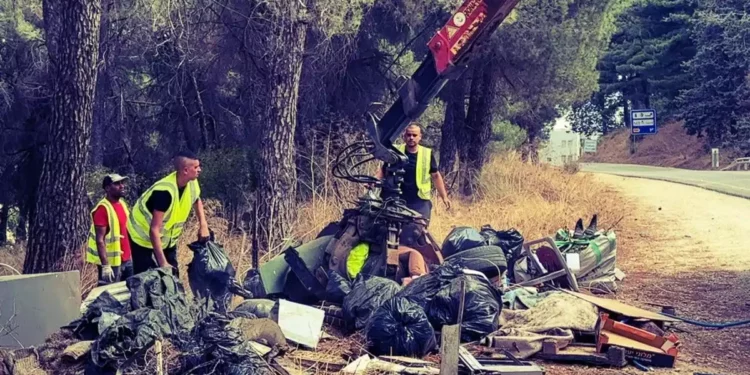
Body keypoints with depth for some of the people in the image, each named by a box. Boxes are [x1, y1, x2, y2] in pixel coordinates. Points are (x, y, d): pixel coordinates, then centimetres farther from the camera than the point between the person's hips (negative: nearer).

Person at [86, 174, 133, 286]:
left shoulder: (122, 203, 10)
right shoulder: (103, 209, -16)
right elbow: (100, 240, -19)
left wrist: (129, 254, 17)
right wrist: (105, 265, -24)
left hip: (126, 260, 8)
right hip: (112, 262, -8)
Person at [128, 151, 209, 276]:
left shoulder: (192, 184, -13)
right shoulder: (164, 192, -35)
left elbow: (197, 200, 14)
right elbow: (154, 230, -35)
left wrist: (203, 225, 0)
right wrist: (162, 262, -37)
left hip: (167, 239, 8)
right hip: (144, 237, -8)